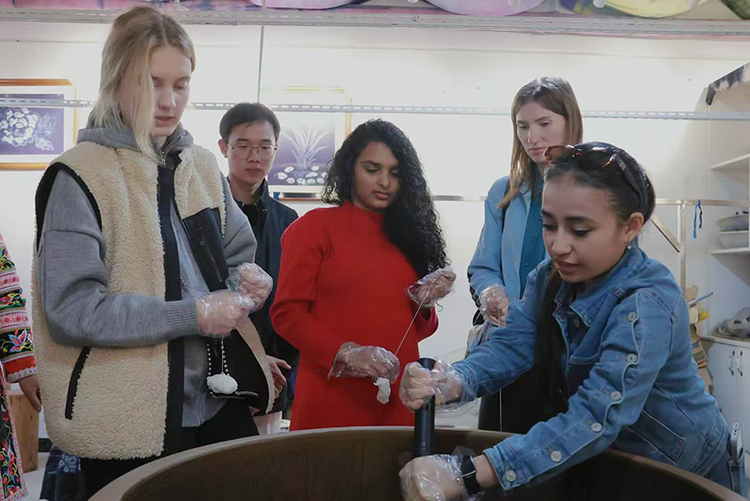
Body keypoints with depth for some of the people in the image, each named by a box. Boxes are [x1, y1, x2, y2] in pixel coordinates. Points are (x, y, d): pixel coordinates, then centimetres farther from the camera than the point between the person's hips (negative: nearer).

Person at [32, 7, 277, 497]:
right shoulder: (79, 176, -10)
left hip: (222, 402, 6)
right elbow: (70, 308, -16)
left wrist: (248, 280, -5)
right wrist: (193, 315, -19)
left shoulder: (203, 166, 9)